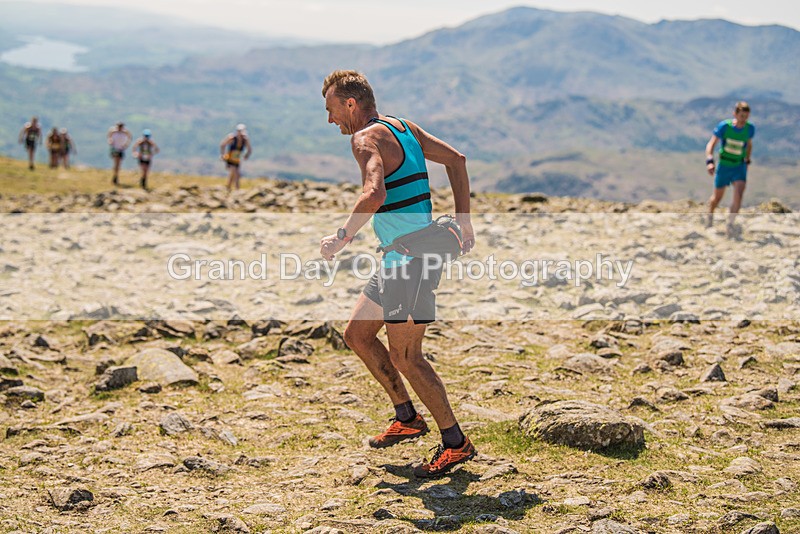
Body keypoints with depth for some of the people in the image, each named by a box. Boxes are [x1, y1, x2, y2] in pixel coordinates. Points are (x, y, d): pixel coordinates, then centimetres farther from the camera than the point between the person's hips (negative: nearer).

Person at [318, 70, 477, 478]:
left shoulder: (366, 138, -14)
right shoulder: (404, 128, 14)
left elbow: (374, 194, -31)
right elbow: (456, 159, 18)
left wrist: (341, 238, -18)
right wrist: (462, 220, 16)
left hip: (412, 258, -10)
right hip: (398, 260, 10)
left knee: (404, 356, -4)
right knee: (357, 335, 17)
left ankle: (455, 442, 4)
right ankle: (407, 417, 24)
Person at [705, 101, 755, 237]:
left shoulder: (750, 129, -7)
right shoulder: (724, 126, -16)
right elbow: (711, 144, -15)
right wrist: (710, 161, -29)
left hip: (740, 166, 1)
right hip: (724, 165, -1)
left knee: (739, 194, -22)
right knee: (717, 197, 13)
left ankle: (730, 223, -18)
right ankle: (710, 217, 42)